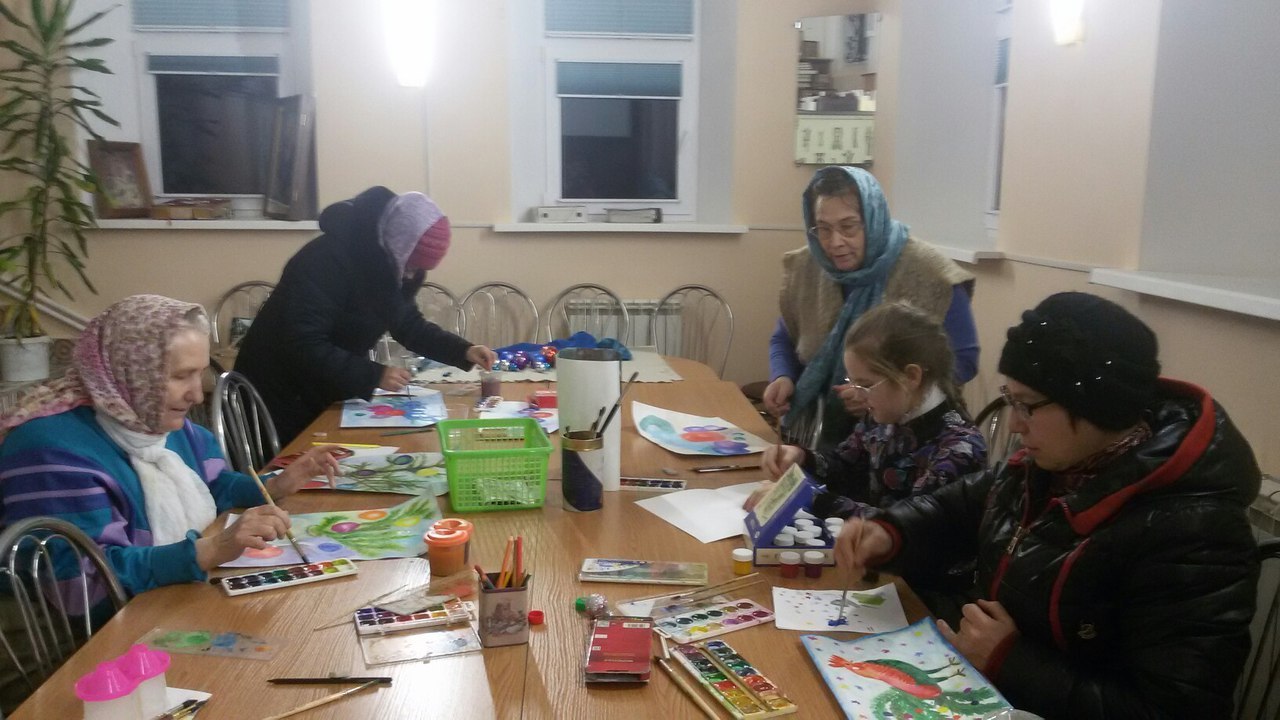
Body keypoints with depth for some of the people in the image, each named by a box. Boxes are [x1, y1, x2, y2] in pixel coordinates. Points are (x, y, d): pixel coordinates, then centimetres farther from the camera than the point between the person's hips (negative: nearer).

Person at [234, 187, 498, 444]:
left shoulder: (386, 265, -4)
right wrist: (374, 375, -35)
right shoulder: (325, 261, -28)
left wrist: (464, 351, -8)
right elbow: (304, 347, -33)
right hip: (281, 398, -7)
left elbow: (409, 324, 6)